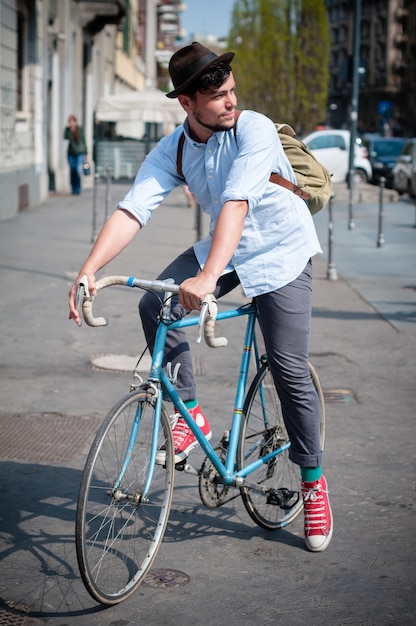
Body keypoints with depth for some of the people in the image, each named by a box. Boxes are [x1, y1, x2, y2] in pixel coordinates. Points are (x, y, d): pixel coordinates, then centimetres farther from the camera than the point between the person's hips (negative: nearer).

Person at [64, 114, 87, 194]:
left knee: (78, 170, -16)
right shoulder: (68, 130, 1)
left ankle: (78, 189, -8)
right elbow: (65, 137, -16)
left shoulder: (80, 129, 0)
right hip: (71, 153, 2)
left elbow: (83, 140, 5)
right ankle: (74, 190, 10)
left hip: (79, 153, -2)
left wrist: (85, 153, 3)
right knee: (72, 171, 2)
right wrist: (68, 128, -23)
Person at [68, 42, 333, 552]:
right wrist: (88, 271, -35)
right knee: (154, 306, -18)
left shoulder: (254, 129, -25)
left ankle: (313, 481, 11)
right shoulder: (172, 150, -10)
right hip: (223, 248, 5)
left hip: (280, 250, -5)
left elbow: (236, 204, -38)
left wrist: (207, 278, -50)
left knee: (289, 370, -8)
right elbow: (131, 211, -20)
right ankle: (189, 415, -1)